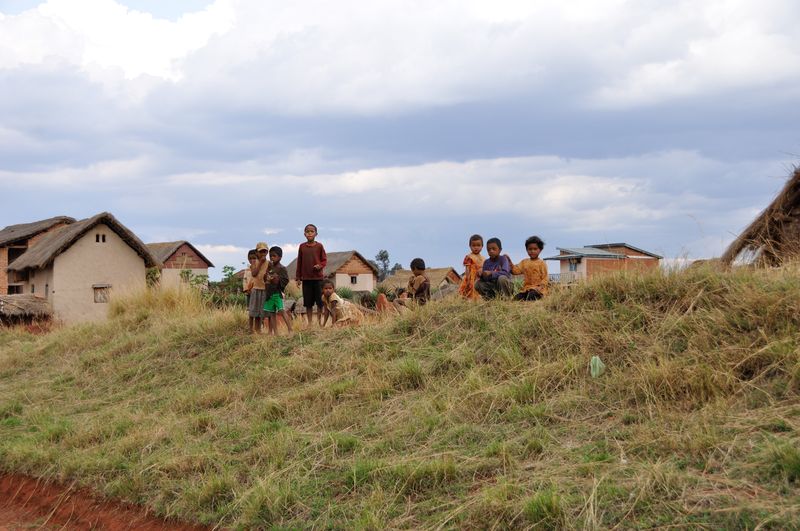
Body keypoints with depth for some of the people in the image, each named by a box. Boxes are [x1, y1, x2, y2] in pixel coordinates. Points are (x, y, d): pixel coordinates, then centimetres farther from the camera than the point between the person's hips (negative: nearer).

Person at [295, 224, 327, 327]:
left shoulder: (319, 246, -1)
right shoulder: (302, 246, 4)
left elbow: (324, 260, 4)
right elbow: (299, 263, 9)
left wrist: (320, 266, -18)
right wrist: (298, 277, 8)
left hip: (318, 277, -2)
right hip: (306, 278, 2)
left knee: (319, 301, 1)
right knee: (308, 302, 5)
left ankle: (319, 321, 10)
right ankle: (309, 322, 12)